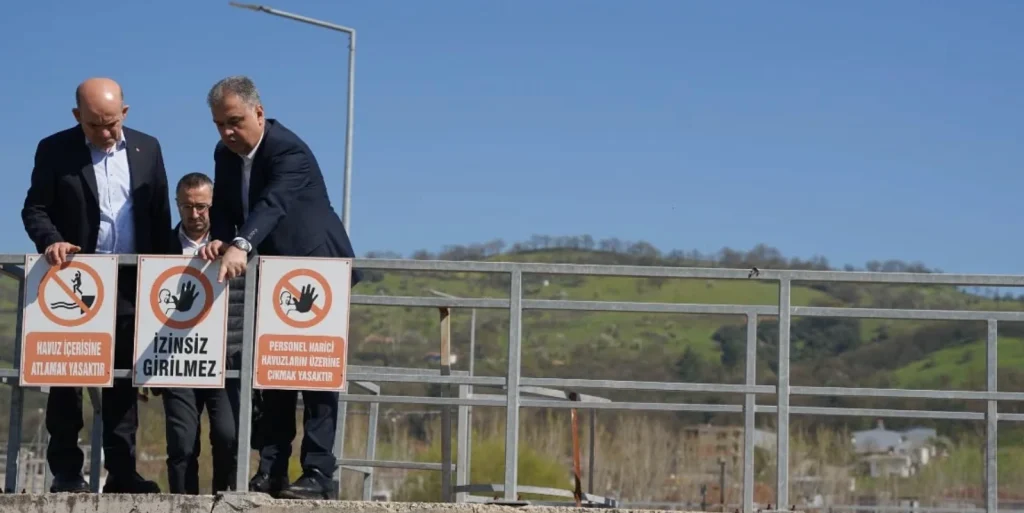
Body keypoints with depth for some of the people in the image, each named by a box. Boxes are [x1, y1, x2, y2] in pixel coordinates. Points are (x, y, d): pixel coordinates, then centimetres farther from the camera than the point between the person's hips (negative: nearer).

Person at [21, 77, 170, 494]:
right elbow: (35, 208, -2)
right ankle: (66, 471, 6)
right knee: (67, 377, 1)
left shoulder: (147, 148, 6)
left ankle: (121, 470, 7)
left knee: (124, 379, 4)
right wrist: (51, 241, -22)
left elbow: (160, 214, 8)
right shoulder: (55, 150, -2)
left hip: (131, 282, 2)